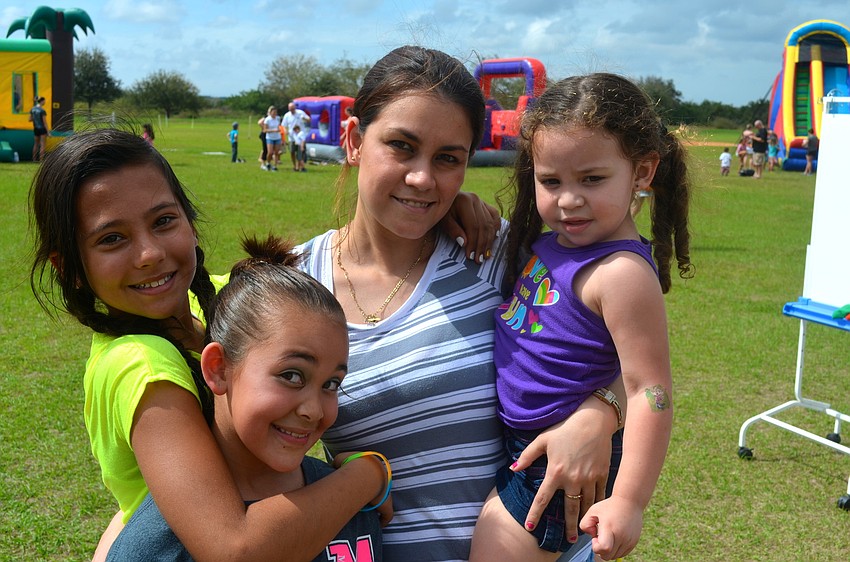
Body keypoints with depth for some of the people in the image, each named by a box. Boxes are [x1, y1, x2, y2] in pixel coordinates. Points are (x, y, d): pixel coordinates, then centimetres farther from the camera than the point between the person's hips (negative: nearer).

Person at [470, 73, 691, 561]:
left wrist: (629, 502, -26)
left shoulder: (622, 273, -26)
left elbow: (650, 391, -25)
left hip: (548, 471, -10)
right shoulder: (551, 241, 2)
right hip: (510, 444, 10)